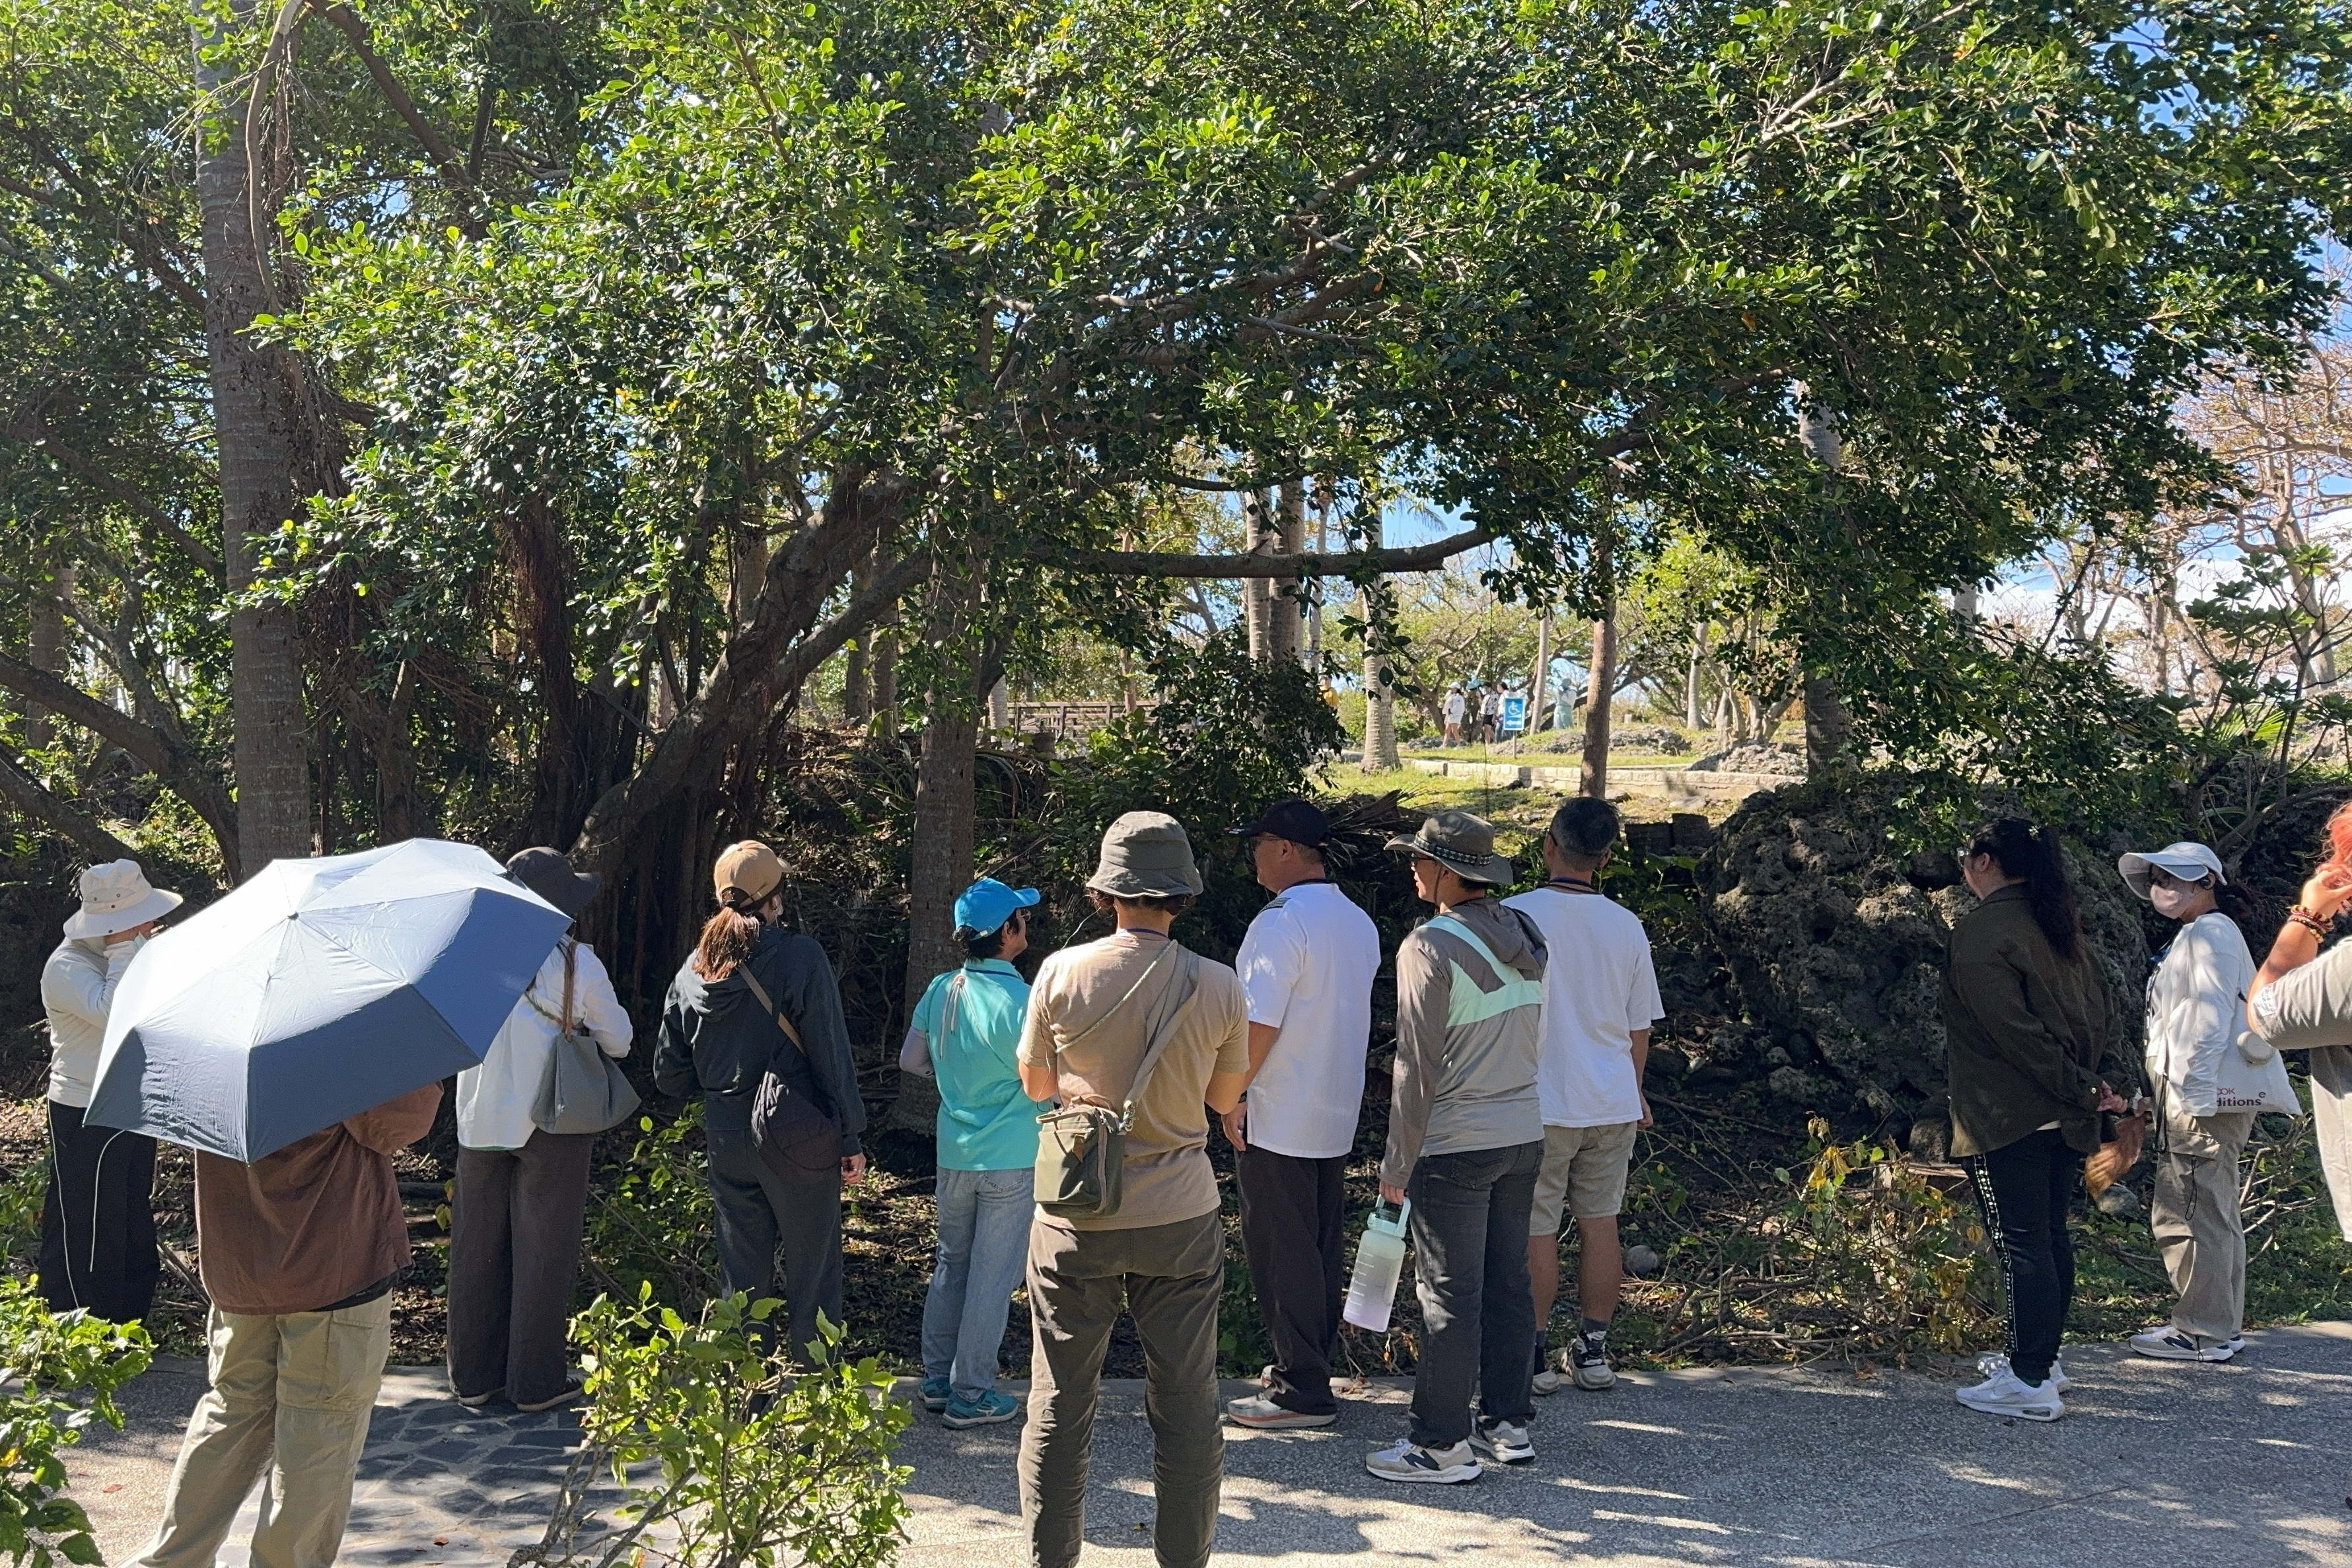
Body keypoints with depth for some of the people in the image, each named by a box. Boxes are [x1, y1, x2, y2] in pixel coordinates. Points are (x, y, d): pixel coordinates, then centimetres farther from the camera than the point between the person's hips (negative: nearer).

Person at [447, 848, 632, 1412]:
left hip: (480, 1120, 3)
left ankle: (473, 1376, 21)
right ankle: (536, 1381, 12)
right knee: (543, 1251, 6)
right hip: (551, 1123, -3)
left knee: (477, 1245, 13)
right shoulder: (577, 962, -11)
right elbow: (618, 1040, -1)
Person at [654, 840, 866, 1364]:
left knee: (741, 1276, 15)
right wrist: (851, 1139, -6)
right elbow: (831, 1055, -13)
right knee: (812, 1275, 8)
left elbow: (669, 1075, 8)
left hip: (727, 1142, 5)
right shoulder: (801, 957, -13)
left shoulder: (693, 970, 3)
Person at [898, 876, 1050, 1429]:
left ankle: (937, 1380, 27)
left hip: (954, 1155, 6)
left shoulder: (940, 991, -3)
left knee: (951, 1264, 19)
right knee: (992, 1278, 4)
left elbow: (911, 1062, 9)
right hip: (1011, 1160, -6)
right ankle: (970, 1395, 12)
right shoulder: (1022, 1001, -21)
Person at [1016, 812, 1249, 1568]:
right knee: (1186, 1406, 12)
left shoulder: (1062, 973, -9)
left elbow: (1036, 1084, 5)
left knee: (1059, 1405, 12)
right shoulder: (1219, 986, -8)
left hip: (1076, 1216, 0)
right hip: (1180, 1220, 0)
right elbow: (1224, 1098, 6)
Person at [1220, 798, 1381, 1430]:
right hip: (1336, 1115, 9)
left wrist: (1235, 1094, -11)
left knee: (1280, 1253, 0)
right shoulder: (1359, 922, 9)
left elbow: (1260, 1022, -22)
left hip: (1277, 1119, -9)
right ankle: (1312, 1369, 25)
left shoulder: (1281, 922, -19)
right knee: (1322, 1248, 15)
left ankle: (1301, 1391, 5)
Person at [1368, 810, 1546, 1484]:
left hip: (1455, 1146, -8)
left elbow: (1417, 1065, -16)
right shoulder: (1523, 935, 7)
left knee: (1450, 1294, 0)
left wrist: (1397, 1163, -9)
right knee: (1508, 1283, 15)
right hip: (1524, 1133, 8)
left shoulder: (1431, 946, -17)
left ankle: (1443, 1443, 8)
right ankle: (1508, 1422, 25)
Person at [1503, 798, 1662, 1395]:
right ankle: (1593, 1351, 20)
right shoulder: (1626, 925, 1)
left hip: (1539, 1104, -4)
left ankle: (1534, 1355, 11)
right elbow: (1640, 1027, 9)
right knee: (1600, 1222, 12)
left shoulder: (1515, 916, -12)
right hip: (1612, 1103, 4)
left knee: (1536, 1228, 4)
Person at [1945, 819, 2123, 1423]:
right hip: (2063, 1118, 9)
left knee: (2020, 1243, -5)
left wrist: (2080, 1090, -13)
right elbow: (2097, 1007, 12)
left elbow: (2013, 1028, -20)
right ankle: (2041, 1357, 26)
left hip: (2006, 1119, -9)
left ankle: (2031, 1383, -1)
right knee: (2049, 1236, 16)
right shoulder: (2059, 928, 13)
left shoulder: (1980, 930, -13)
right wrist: (2088, 1083, 5)